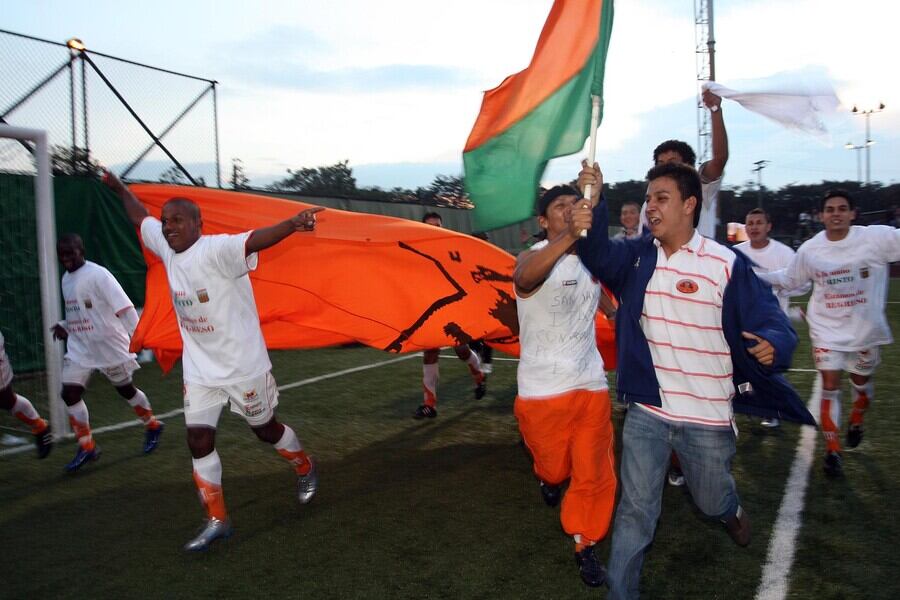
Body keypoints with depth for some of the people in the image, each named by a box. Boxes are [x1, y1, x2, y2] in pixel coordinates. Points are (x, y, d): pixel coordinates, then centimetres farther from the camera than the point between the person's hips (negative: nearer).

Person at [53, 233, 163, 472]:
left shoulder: (98, 275, -17)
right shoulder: (66, 279, 8)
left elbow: (125, 308, -21)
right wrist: (65, 327, 2)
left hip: (110, 344, -7)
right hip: (79, 347, 7)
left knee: (126, 389, 9)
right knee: (70, 393, -3)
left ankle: (152, 426, 34)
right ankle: (87, 447, 10)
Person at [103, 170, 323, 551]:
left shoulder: (217, 250, -23)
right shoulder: (167, 248, 0)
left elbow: (257, 239, -43)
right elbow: (140, 217, 20)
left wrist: (292, 224, -62)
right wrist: (118, 187, 32)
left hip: (243, 365, -6)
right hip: (200, 370, 7)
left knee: (265, 429, 12)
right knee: (199, 440, 4)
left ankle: (306, 469, 41)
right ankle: (217, 520, 20)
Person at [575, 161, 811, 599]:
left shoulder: (726, 264, -11)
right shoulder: (637, 256, -1)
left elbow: (770, 321, -11)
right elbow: (598, 254, -21)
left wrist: (773, 344, -35)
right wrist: (591, 203, -39)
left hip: (707, 417, -1)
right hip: (646, 412, 2)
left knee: (712, 502, 23)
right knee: (635, 511, 6)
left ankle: (731, 510, 60)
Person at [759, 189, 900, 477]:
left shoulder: (876, 237, -13)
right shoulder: (810, 250, -5)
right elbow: (788, 279, 10)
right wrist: (756, 276, 1)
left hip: (865, 328, 0)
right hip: (827, 329, 0)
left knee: (861, 381, 20)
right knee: (830, 386, -3)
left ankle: (856, 421, 52)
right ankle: (833, 450, 9)